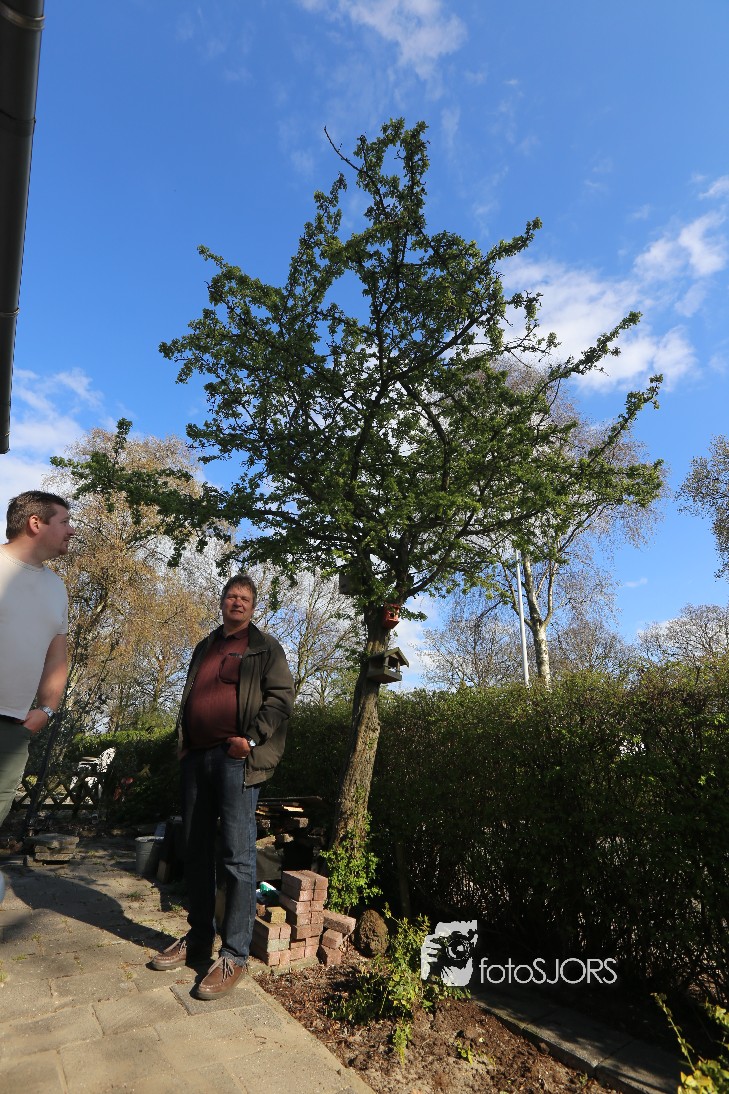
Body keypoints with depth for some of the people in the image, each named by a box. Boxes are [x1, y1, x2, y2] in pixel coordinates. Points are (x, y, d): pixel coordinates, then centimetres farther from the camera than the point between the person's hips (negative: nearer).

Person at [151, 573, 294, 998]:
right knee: (197, 851, 14)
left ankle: (235, 955, 7)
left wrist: (252, 739, -15)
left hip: (236, 758, -6)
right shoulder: (204, 648, 20)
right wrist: (183, 746, 15)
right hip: (197, 756, 6)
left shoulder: (265, 647, 2)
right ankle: (199, 938, 29)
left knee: (237, 855, -4)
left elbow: (281, 697, -6)